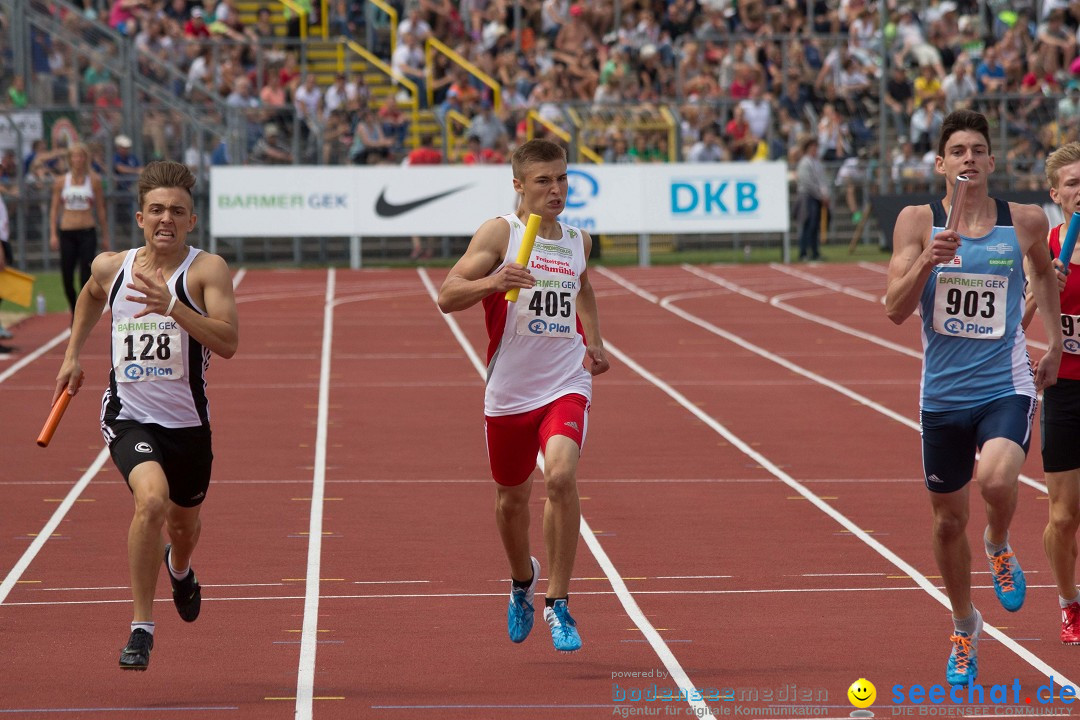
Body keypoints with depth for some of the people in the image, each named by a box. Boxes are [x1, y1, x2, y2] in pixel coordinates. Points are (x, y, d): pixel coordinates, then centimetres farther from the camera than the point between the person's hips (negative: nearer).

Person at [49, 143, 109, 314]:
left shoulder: (94, 180, 2)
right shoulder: (61, 182, 5)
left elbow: (101, 209, 7)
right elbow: (54, 209, 8)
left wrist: (105, 236, 6)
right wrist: (53, 234, -2)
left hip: (87, 233, -2)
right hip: (67, 233, 2)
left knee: (86, 277, -11)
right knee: (67, 278, 3)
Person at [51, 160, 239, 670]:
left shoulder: (206, 270, -12)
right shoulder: (111, 268, -1)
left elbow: (228, 343, -26)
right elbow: (91, 297, 26)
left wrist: (171, 306, -36)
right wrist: (72, 355, 21)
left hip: (187, 422, 1)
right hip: (129, 416, -1)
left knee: (184, 520, 22)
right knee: (152, 499, -29)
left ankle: (179, 567, 63)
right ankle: (142, 626, -17)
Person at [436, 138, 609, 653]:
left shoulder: (578, 241, 7)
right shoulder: (501, 232, -7)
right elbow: (447, 297, -14)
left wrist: (594, 342, 17)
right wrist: (492, 282, -32)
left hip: (567, 384, 1)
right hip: (509, 391, -1)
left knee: (561, 475, -24)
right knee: (512, 497, 14)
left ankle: (558, 602, -14)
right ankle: (523, 580, 46)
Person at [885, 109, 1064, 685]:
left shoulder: (1025, 222, -2)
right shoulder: (918, 222, -4)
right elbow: (895, 309, -11)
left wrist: (1055, 343, 20)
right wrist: (927, 261, -27)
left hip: (1007, 385, -1)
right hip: (943, 393, 1)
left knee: (997, 479, -29)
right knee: (948, 519, 11)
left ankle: (1000, 548, 6)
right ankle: (965, 628, 35)